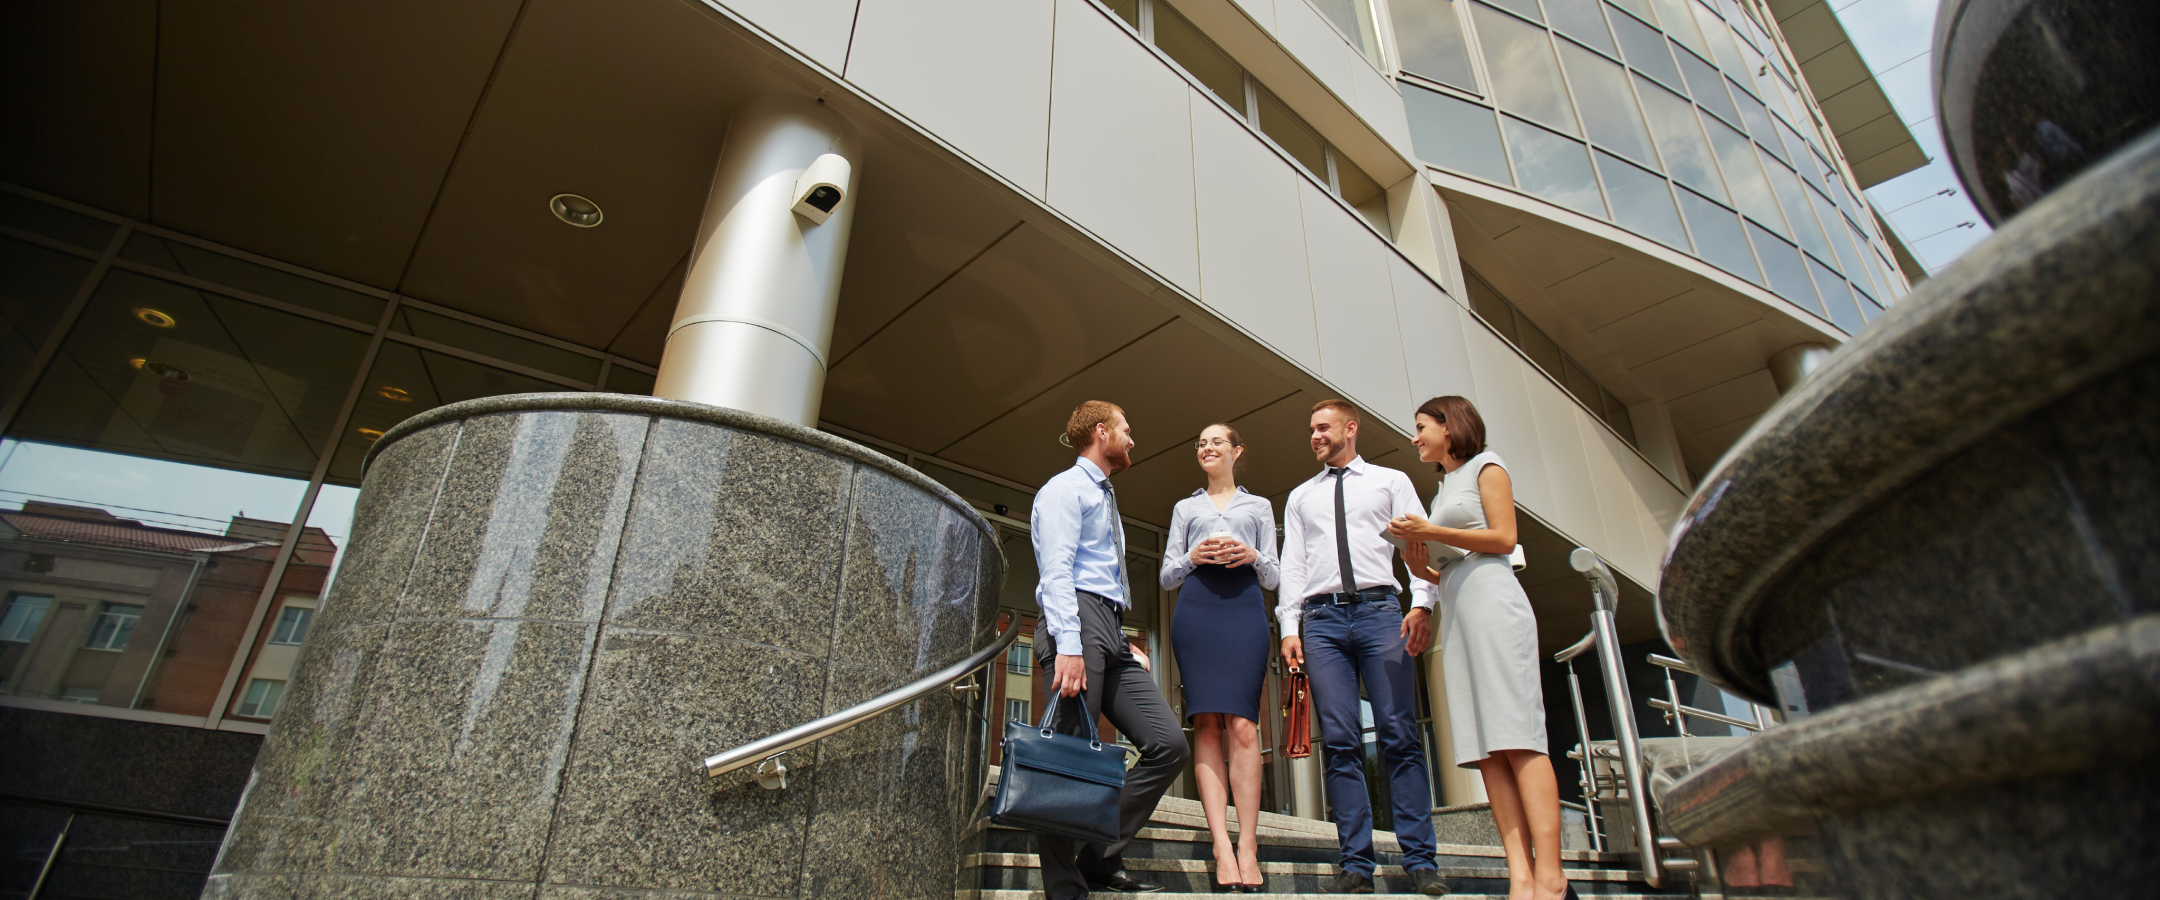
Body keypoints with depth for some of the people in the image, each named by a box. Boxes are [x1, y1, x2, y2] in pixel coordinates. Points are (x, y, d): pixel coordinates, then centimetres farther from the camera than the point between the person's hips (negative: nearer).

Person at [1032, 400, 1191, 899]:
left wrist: (1125, 645, 17)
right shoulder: (1066, 488, 3)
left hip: (1111, 636, 9)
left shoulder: (1106, 500, 31)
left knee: (1169, 744, -4)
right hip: (1078, 622, -8)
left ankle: (1101, 860, 3)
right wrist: (1068, 646, -23)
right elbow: (1057, 571, -12)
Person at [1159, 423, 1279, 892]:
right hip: (1196, 606, 1)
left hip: (1245, 605, -1)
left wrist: (1253, 556, -4)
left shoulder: (1259, 506, 23)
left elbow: (1273, 576, 17)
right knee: (1206, 724, -10)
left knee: (1243, 725, -14)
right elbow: (1167, 576, 18)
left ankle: (1248, 845, -13)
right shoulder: (1184, 508, 24)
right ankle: (1222, 844, -13)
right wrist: (1192, 557, -2)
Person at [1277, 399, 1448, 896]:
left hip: (1380, 609, -2)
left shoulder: (1391, 481, 16)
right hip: (1322, 618, 2)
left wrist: (1422, 604, -10)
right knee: (1339, 741, -3)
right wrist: (1289, 626, 4)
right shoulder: (1300, 497, 23)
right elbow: (1292, 565, 15)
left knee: (1400, 735, -7)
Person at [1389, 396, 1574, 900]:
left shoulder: (1485, 465, 8)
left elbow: (1503, 538, -5)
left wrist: (1432, 532, -8)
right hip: (1456, 612, 7)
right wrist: (1423, 569, 6)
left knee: (1517, 736, -15)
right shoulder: (1443, 488, 27)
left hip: (1491, 602, -7)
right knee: (1487, 746, -5)